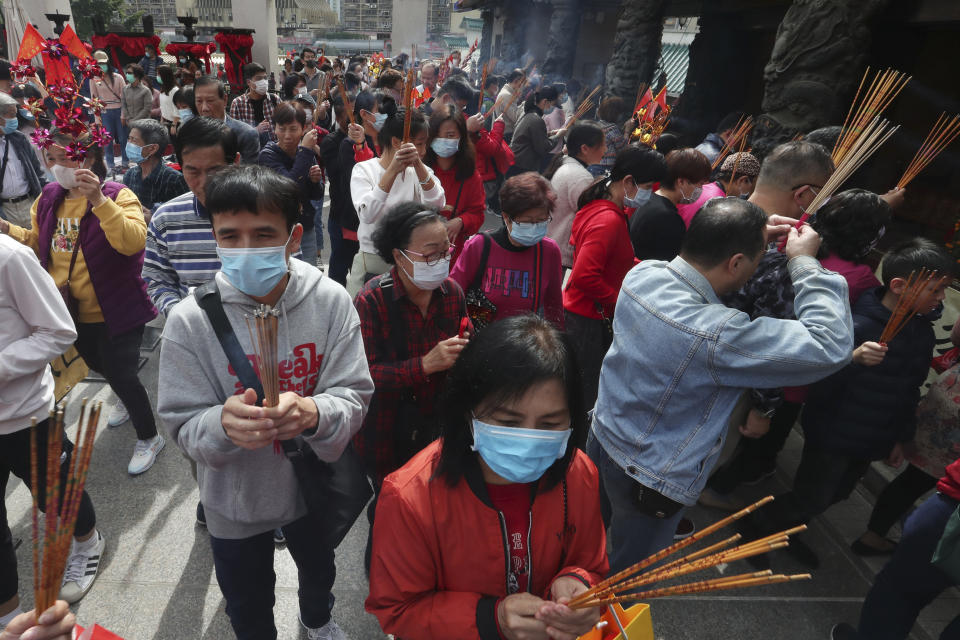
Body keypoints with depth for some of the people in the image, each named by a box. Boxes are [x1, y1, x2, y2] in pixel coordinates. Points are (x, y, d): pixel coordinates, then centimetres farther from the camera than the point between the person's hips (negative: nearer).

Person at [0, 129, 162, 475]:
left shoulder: (117, 195, -17)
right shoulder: (48, 197, 3)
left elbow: (133, 242, -35)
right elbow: (36, 243, 17)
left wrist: (98, 199, -40)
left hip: (116, 309, -7)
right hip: (74, 310, 7)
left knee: (121, 374, -3)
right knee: (98, 365, 25)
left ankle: (149, 437, 19)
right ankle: (129, 397, 56)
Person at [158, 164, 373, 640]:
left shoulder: (330, 302, -20)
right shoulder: (190, 321, -22)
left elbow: (354, 396, -18)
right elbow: (183, 424, -16)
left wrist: (313, 413, -39)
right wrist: (223, 425, -39)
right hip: (235, 500, -1)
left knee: (319, 570, 33)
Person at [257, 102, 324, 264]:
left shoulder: (307, 153, 6)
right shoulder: (267, 155, -9)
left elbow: (317, 196, 9)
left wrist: (315, 180, -13)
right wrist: (305, 150, -21)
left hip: (307, 230, 5)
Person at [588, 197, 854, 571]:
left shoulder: (641, 274, -13)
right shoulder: (718, 335, -36)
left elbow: (700, 261, 11)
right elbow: (831, 346, -26)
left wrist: (754, 236, 2)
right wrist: (805, 263, -17)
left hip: (601, 434, 8)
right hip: (649, 479, -7)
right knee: (623, 572, 21)